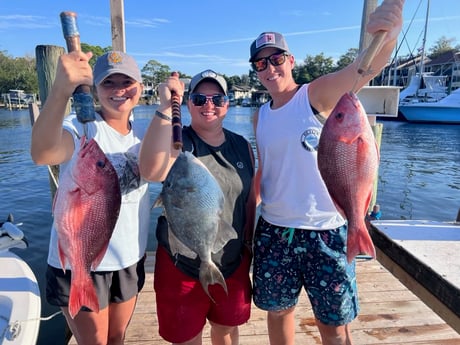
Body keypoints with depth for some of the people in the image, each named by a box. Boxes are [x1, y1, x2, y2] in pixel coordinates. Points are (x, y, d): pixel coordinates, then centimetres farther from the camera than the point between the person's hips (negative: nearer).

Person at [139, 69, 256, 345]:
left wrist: (252, 244, 11)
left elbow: (250, 199, 7)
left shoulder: (242, 146, 0)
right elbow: (152, 172, -36)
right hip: (181, 265, -3)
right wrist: (166, 107, -38)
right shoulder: (177, 142, -13)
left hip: (234, 262, 4)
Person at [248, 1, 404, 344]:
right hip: (274, 231, 5)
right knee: (278, 310, 20)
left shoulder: (317, 94, -7)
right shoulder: (260, 116, 7)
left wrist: (387, 33, -44)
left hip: (325, 231, -4)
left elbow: (364, 68, -24)